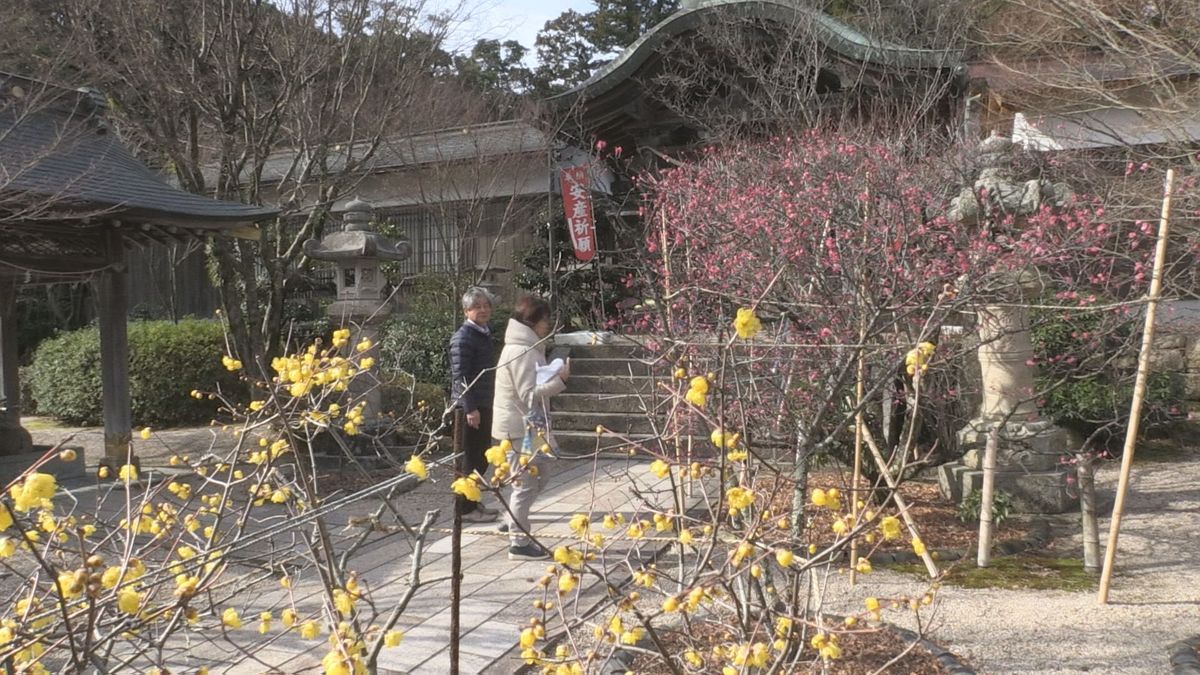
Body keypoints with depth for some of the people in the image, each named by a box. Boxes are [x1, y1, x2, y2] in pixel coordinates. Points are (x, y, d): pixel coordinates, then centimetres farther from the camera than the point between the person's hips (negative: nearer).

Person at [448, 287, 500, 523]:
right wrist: (470, 408, -22)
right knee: (472, 459, -1)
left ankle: (473, 501, 27)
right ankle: (466, 508, 9)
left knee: (482, 458, 15)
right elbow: (459, 376, -19)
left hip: (484, 405, 9)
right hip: (470, 407, -9)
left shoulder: (484, 334, 13)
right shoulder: (463, 337, -15)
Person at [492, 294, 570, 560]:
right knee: (526, 483, -3)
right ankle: (519, 544, 5)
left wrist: (554, 377, 4)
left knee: (536, 478, 18)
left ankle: (512, 523, 30)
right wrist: (560, 380, -23)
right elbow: (529, 394, -22)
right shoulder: (521, 352, -18)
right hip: (519, 428, -10)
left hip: (527, 426, 10)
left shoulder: (527, 348, 14)